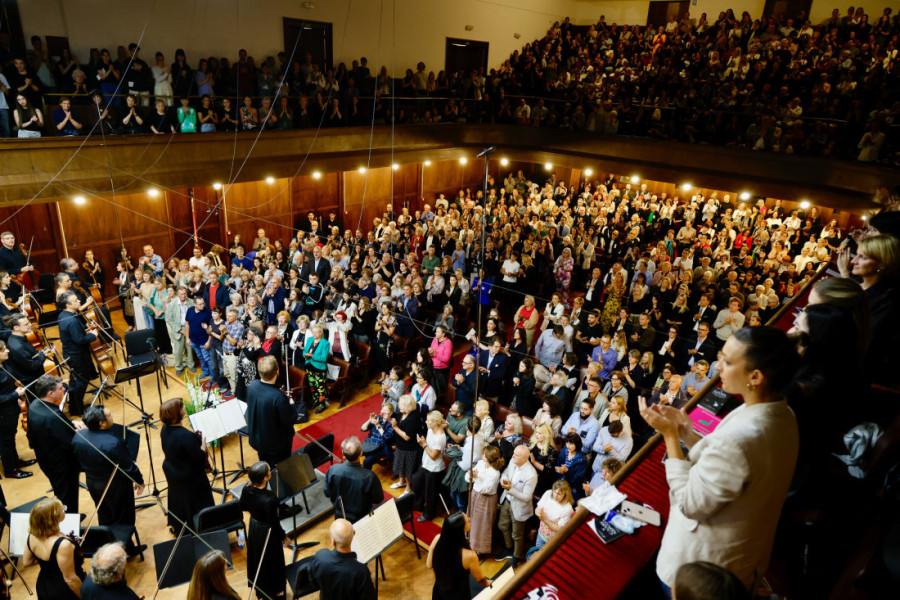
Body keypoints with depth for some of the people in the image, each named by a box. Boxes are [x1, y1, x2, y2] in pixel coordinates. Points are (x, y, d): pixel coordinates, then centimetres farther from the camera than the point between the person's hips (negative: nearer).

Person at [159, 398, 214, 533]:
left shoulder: (165, 429, -10)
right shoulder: (186, 436, -36)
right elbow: (200, 457, -26)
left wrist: (194, 437, 1)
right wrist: (203, 440, -13)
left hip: (171, 474, 8)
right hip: (190, 479, -8)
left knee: (177, 499, 30)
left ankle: (176, 526, 51)